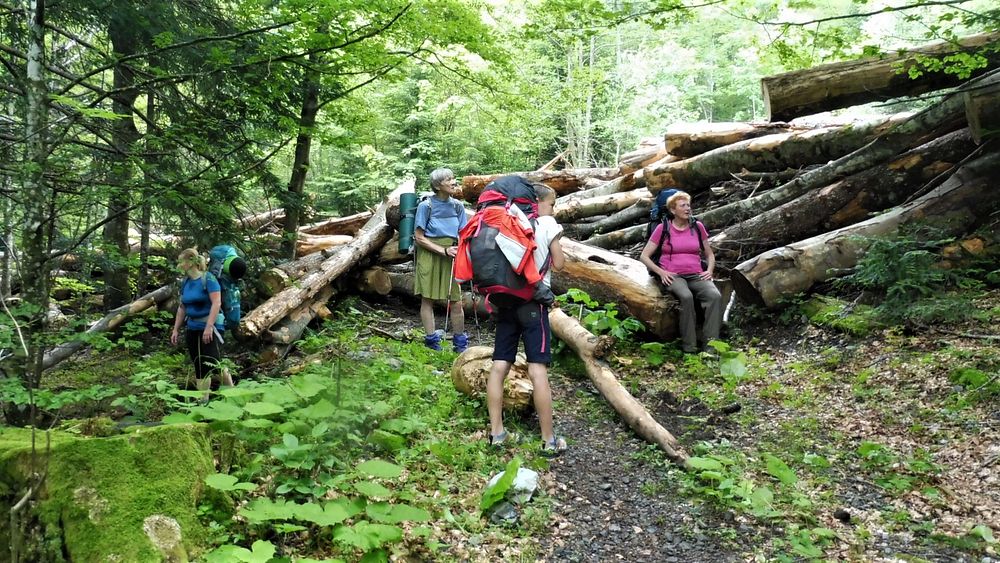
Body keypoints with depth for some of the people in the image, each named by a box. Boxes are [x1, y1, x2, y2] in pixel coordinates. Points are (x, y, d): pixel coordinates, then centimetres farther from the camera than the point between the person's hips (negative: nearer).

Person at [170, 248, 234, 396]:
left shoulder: (208, 278, -12)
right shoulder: (185, 282, 9)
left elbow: (216, 303, -20)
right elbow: (182, 307, 16)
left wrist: (209, 327, -26)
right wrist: (176, 329, 13)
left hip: (210, 327, -7)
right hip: (192, 328, 7)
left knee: (213, 363, -10)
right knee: (199, 367, 8)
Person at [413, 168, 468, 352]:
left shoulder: (457, 205, 4)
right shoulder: (426, 206, -8)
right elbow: (419, 237, -7)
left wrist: (459, 250, -9)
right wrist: (443, 250, -14)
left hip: (451, 257, 3)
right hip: (429, 255, -3)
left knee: (456, 302, 2)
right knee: (428, 299, 3)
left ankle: (460, 344, 17)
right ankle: (431, 341, 12)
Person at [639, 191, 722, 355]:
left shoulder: (698, 227, 12)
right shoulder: (663, 228, 4)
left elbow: (709, 254, 23)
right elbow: (644, 256, 4)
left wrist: (709, 270, 3)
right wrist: (660, 272, -10)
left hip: (696, 276, 3)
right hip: (672, 276, -3)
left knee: (715, 296, -29)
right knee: (686, 297, -37)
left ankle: (710, 344, -29)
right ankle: (689, 346, -28)